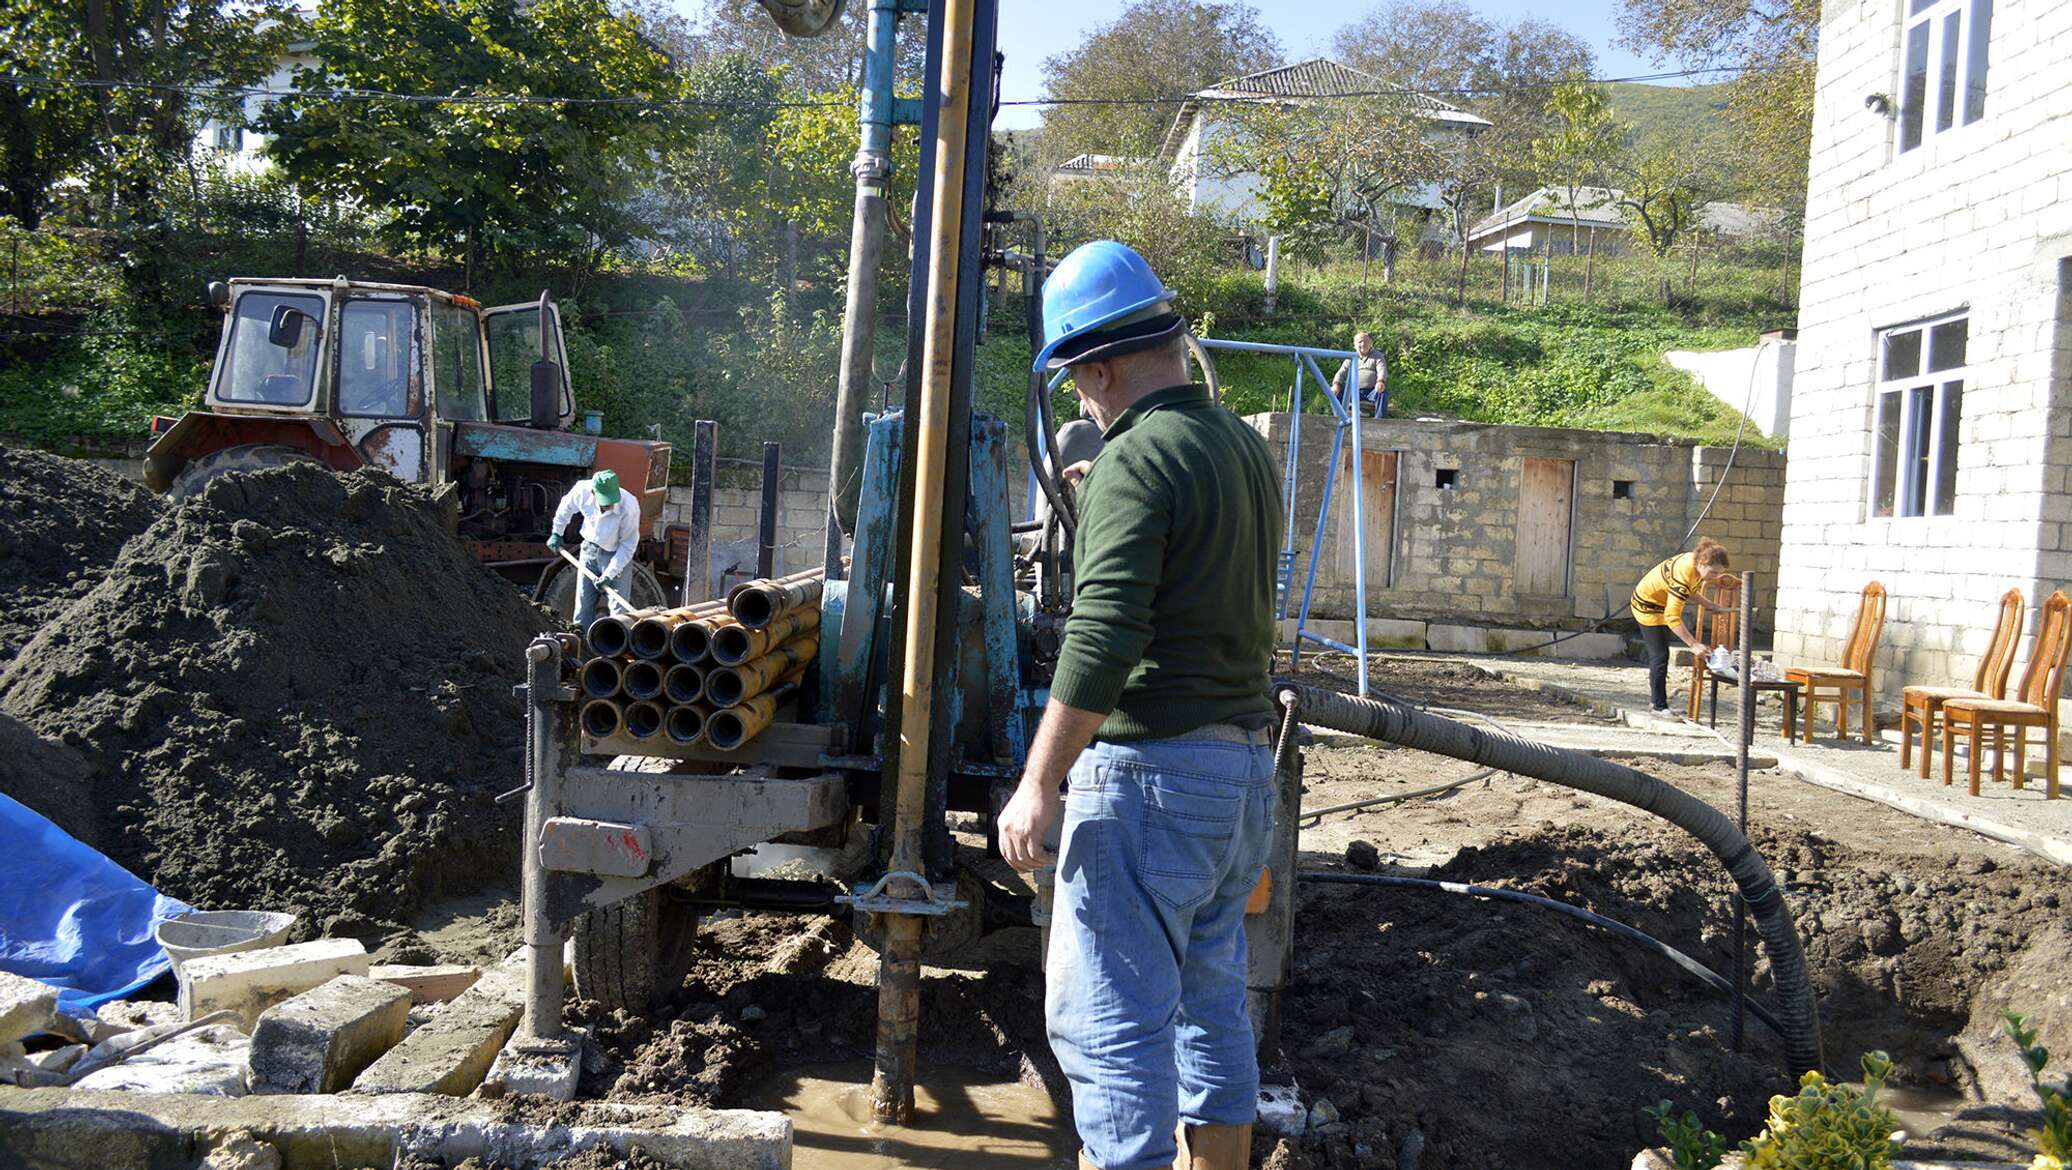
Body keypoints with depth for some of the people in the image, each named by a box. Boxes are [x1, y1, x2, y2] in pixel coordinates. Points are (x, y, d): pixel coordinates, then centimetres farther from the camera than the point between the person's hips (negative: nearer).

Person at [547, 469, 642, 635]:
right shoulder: (582, 490, -22)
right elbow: (567, 506, 4)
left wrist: (610, 574, -22)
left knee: (618, 609, -7)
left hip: (617, 554, -4)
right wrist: (556, 533, 12)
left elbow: (628, 545, -21)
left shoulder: (629, 506, -32)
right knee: (583, 602, 11)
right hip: (590, 549, 4)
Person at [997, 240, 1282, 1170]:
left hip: (1150, 775, -9)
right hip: (1246, 766, 9)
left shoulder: (1137, 462, -16)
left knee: (1112, 1024, -1)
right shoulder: (1247, 448, 12)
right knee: (1212, 1007, 19)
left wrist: (1038, 785, -19)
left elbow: (1102, 640, -23)